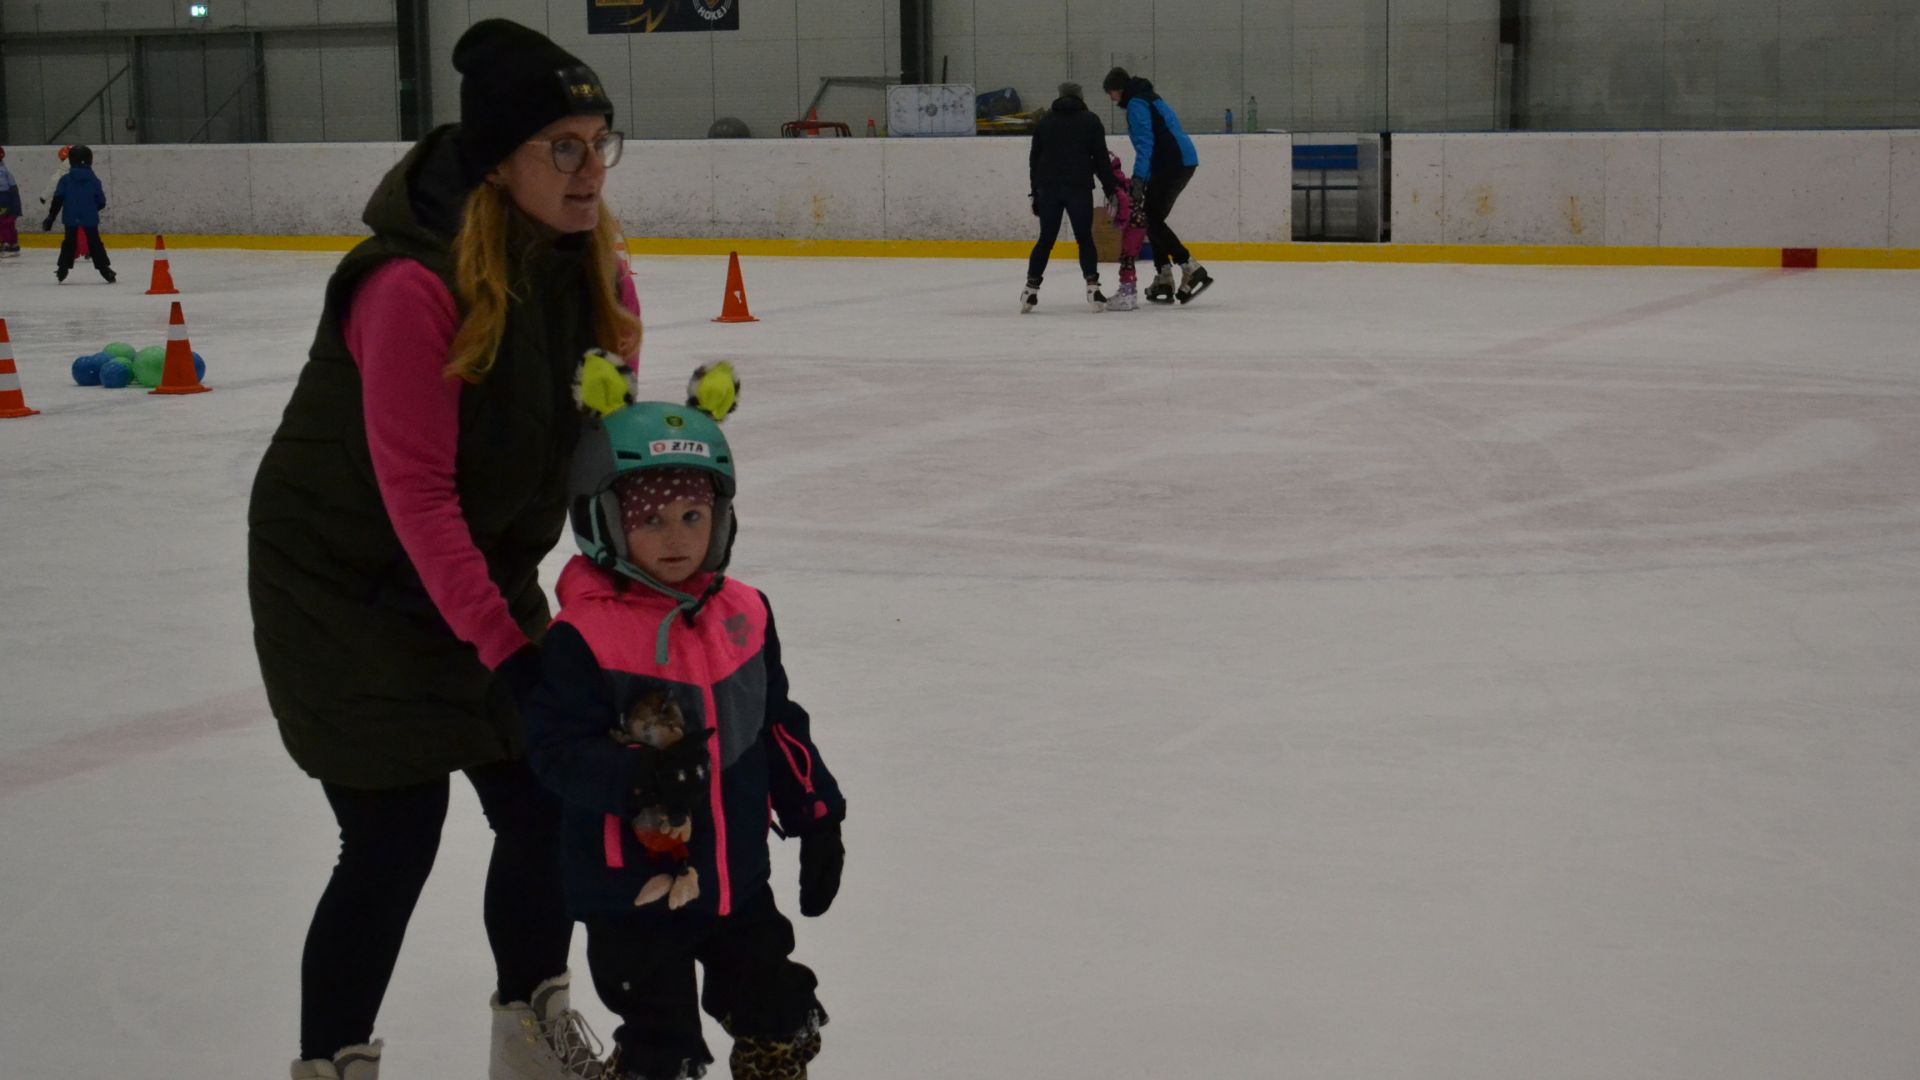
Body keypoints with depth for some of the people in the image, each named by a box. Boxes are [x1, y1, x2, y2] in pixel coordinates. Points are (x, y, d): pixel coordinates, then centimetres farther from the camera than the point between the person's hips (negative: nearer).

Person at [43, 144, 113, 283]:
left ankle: (62, 269, 15)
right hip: (90, 219, 0)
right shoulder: (94, 181, -1)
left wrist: (50, 217, -1)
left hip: (70, 218, 0)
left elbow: (57, 200, -5)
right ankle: (105, 269, -2)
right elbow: (101, 203, 2)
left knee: (69, 243, 13)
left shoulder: (65, 180, -1)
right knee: (94, 243, 3)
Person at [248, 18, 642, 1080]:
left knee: (543, 798, 8)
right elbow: (416, 492, -27)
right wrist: (501, 645, -26)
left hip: (481, 564, 7)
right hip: (345, 581, -7)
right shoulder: (412, 285, -29)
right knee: (394, 837, -7)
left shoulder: (596, 269, -7)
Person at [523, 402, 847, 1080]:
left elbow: (779, 727, 12)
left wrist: (816, 819, 12)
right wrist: (638, 780, -36)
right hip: (632, 892, -6)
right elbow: (556, 748, -21)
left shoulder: (743, 615, 3)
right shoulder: (583, 635, -17)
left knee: (780, 1020, 19)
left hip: (736, 878, 6)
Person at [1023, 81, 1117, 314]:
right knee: (1085, 238, 4)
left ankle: (1031, 288, 5)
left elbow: (1034, 159, 13)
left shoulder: (1044, 121, 12)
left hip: (1048, 188, 3)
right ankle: (1092, 288, -8)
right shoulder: (1090, 121, 3)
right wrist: (1110, 190, 4)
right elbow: (1100, 159, -1)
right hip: (1079, 188, -3)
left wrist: (1034, 191, 19)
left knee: (1046, 239, 10)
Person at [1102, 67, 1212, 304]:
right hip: (1181, 162, 10)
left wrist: (1138, 178, -27)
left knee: (1152, 219, -10)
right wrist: (1144, 179, 25)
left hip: (1173, 164, -10)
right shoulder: (1146, 99, 23)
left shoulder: (1136, 104, -8)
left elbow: (1145, 142, -20)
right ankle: (1163, 280, 11)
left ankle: (1191, 269, -17)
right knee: (1152, 219, 14)